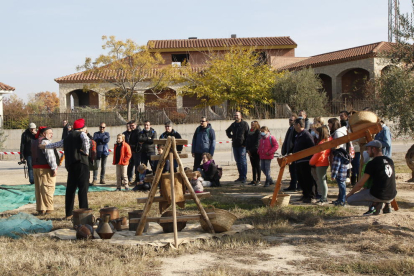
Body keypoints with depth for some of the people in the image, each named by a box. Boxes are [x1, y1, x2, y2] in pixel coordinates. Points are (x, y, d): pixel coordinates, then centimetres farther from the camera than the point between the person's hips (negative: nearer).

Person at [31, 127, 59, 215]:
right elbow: (50, 156, -18)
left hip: (36, 168, 9)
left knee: (38, 189, 11)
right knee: (47, 188, -5)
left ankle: (40, 209, 16)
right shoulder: (45, 141, -12)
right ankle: (48, 209, -5)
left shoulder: (34, 142, 18)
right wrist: (54, 168, -17)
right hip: (45, 168, -9)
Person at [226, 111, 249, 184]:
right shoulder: (233, 124, 14)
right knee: (238, 162, 11)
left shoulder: (244, 124, -3)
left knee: (243, 162, -6)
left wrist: (245, 144, -13)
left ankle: (244, 177, -2)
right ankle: (240, 176, 19)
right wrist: (230, 136, 16)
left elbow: (247, 134, -7)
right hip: (235, 145, 7)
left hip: (242, 146, -6)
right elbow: (227, 131, 34)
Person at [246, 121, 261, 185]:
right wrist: (248, 150, 3)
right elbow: (247, 141, 14)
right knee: (253, 165, 9)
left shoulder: (258, 132, -8)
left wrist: (252, 150, -12)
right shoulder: (249, 132, 13)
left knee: (257, 165, -3)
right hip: (251, 152, 7)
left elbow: (257, 142, -12)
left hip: (256, 151, -7)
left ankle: (258, 180, 0)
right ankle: (254, 180, 14)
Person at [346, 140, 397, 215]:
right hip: (392, 196, 7)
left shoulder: (372, 163, -10)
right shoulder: (390, 161, 10)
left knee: (349, 200, 5)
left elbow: (360, 184, -5)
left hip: (378, 195, -7)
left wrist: (350, 193, 12)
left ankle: (375, 203, -8)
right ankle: (387, 204, 14)